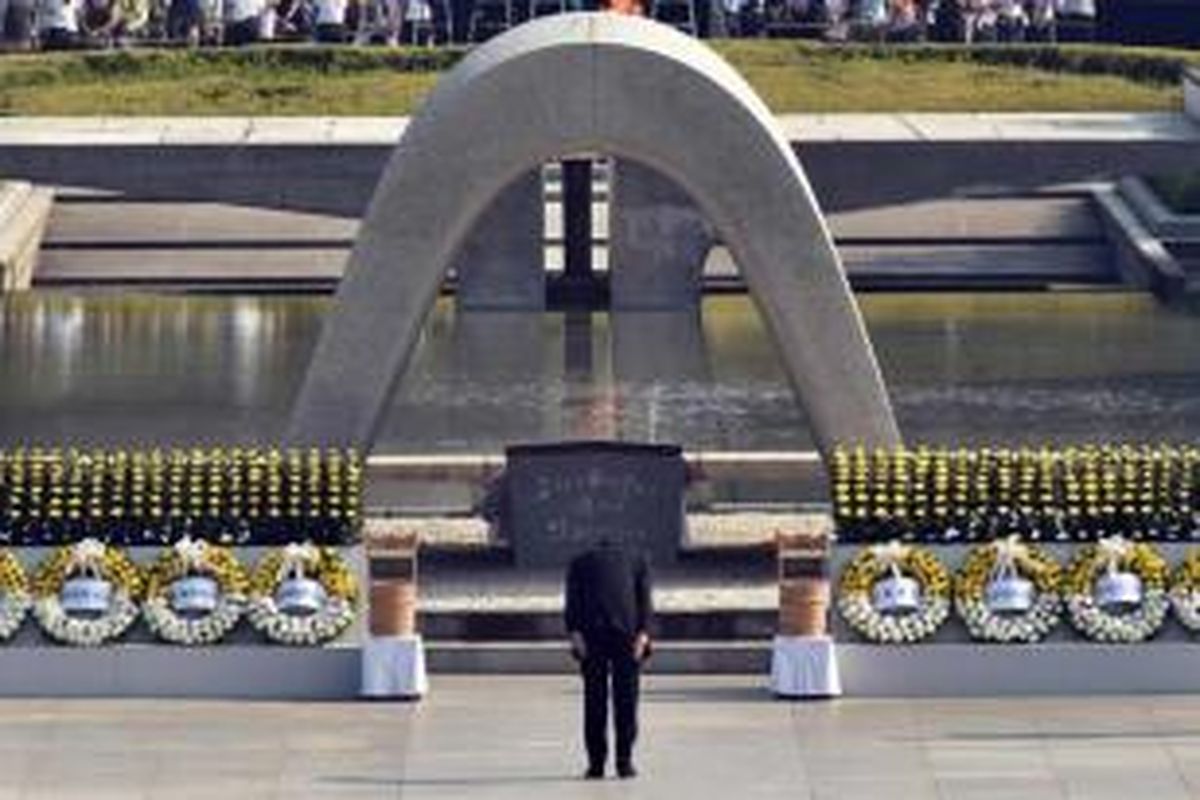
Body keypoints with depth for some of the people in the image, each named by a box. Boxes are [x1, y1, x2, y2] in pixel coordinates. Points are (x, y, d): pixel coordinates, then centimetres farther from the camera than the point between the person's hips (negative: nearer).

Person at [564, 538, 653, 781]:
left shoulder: (580, 562, 21)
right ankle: (624, 761, 4)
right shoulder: (636, 562, 21)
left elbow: (572, 600, 6)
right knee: (625, 699, 6)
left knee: (594, 698, 5)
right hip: (627, 631, 0)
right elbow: (645, 601, 7)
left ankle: (596, 763, 3)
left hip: (591, 633, 0)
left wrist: (574, 633, -3)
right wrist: (643, 634, -3)